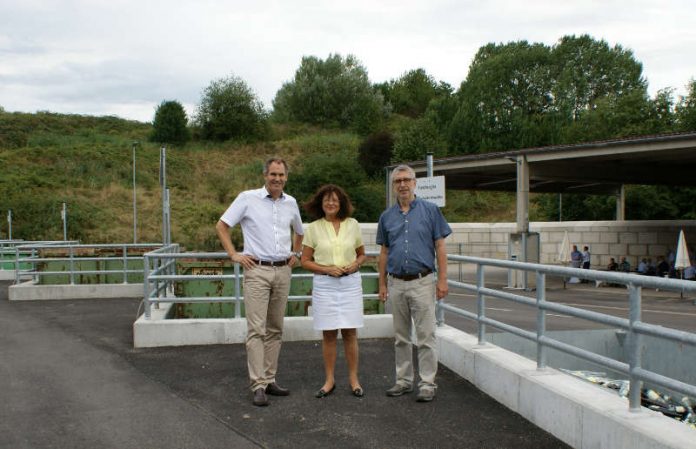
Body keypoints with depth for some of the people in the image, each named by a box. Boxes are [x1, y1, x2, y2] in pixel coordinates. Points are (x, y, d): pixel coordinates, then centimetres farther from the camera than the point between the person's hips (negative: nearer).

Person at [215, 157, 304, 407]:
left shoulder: (290, 203, 11)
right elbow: (221, 226, 1)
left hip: (283, 271, 5)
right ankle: (259, 386, -4)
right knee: (257, 329, -8)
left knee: (275, 329, 10)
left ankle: (269, 379, 19)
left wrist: (296, 254, 16)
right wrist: (234, 255, -5)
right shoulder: (248, 198, -3)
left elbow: (299, 231, 29)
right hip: (257, 271, -5)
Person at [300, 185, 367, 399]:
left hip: (350, 283, 1)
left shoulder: (352, 224, 5)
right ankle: (329, 380, 17)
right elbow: (305, 261, 3)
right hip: (324, 284, -1)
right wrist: (326, 269, -11)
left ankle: (353, 379, 16)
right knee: (329, 333, 5)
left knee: (350, 332, 4)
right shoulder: (313, 228, 1)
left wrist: (355, 264, -6)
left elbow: (362, 254, 15)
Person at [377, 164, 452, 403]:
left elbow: (440, 247, -2)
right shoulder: (387, 216, 8)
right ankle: (404, 380, 24)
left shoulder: (430, 210, -2)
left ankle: (427, 383, 9)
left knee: (426, 336, -1)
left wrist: (442, 280, -8)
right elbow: (384, 252, 12)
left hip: (422, 282, -4)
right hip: (396, 283, 4)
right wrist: (382, 284, 9)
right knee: (401, 337, 12)